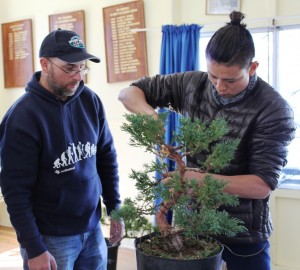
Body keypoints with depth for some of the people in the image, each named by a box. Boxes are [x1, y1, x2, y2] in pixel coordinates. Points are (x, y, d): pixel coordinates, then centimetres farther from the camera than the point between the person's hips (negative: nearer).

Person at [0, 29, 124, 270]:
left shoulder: (90, 100, -1)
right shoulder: (22, 116, -16)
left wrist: (114, 208, 6)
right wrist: (34, 249, -15)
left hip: (92, 228, 5)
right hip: (50, 237, -5)